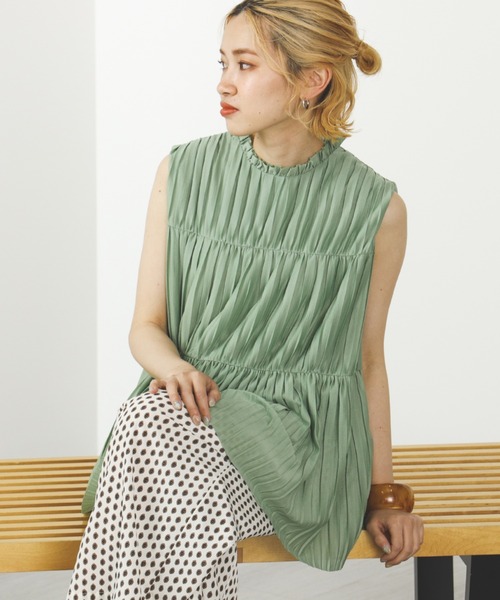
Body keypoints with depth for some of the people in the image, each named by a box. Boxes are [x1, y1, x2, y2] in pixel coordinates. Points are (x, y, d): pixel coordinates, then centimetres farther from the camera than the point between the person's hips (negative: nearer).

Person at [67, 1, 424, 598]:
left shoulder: (377, 208, -1)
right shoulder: (184, 173, 4)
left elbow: (366, 360, 9)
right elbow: (146, 325, 8)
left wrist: (383, 493, 10)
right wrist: (173, 367, -16)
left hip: (303, 436, -2)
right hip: (189, 411, 3)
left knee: (157, 435, -32)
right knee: (150, 416, -33)